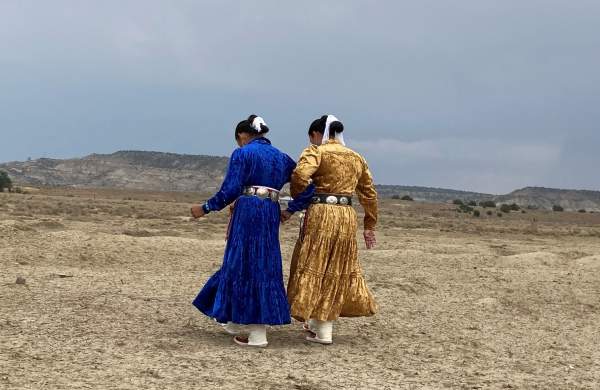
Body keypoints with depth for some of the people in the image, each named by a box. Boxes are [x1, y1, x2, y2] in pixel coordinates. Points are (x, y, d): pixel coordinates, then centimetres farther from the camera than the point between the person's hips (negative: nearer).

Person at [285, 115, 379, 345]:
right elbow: (369, 194, 18)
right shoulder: (356, 158, 15)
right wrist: (370, 227, 23)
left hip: (321, 213, -5)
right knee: (338, 268, 17)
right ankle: (321, 321, 26)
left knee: (315, 266, 4)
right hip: (347, 216, 6)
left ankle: (322, 331, 5)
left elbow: (300, 176, -22)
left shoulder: (316, 151, -3)